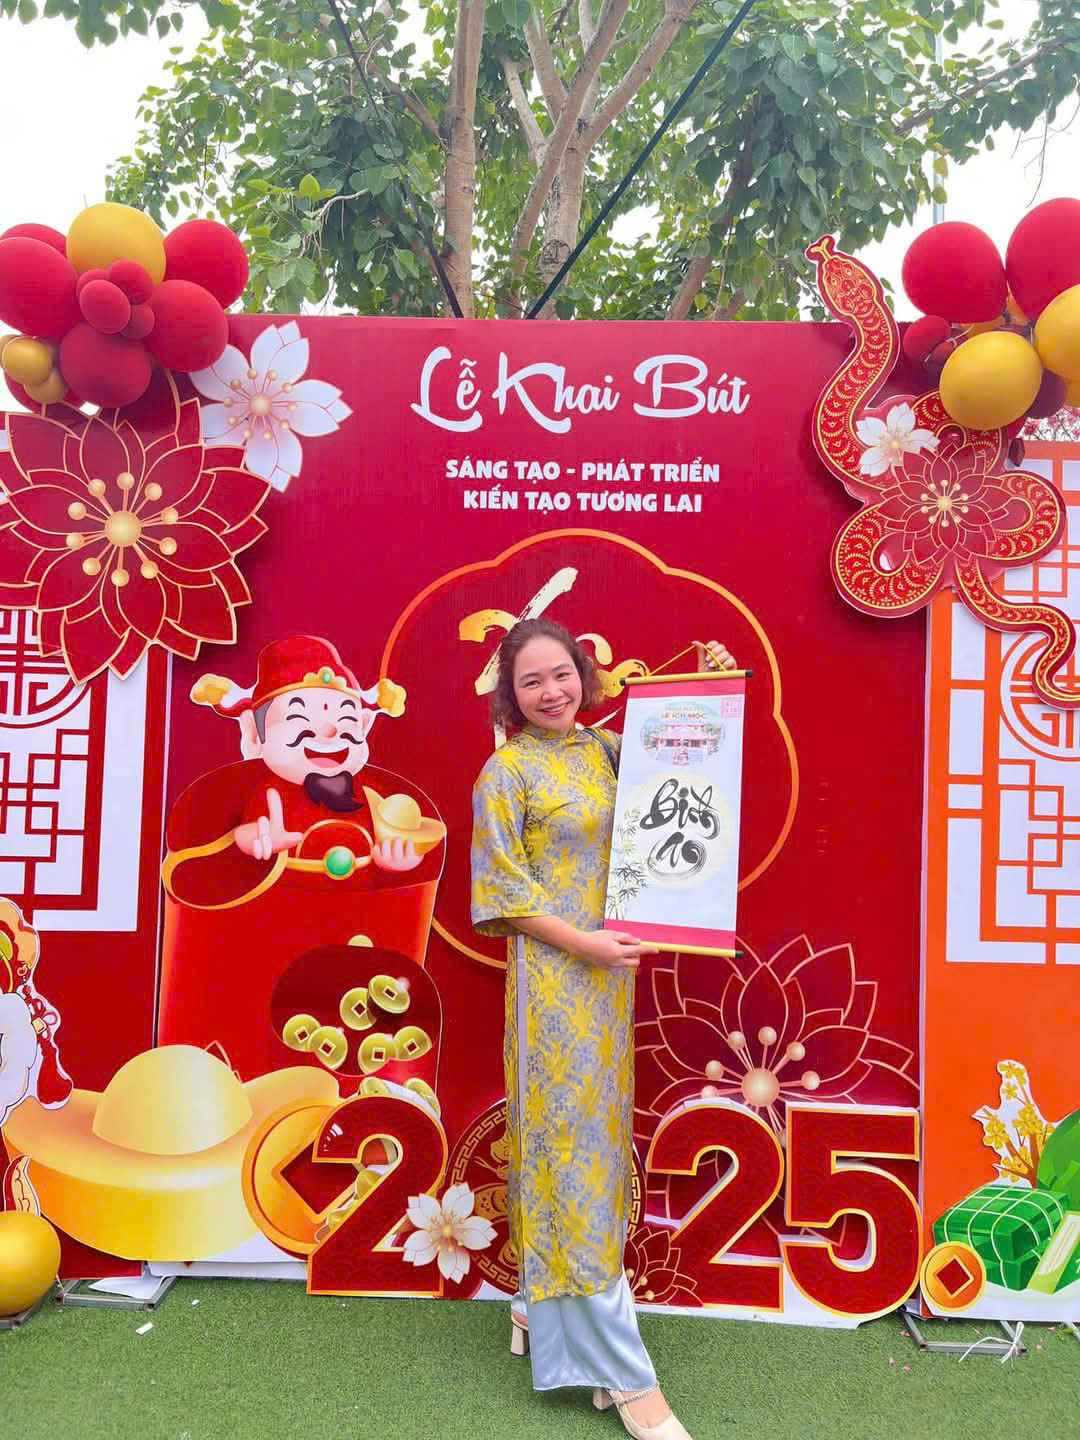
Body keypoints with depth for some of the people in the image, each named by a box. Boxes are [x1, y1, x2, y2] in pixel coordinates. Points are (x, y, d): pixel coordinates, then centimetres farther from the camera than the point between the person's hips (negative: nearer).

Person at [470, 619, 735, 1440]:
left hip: (608, 972, 6)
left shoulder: (607, 752, 8)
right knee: (570, 1138, -1)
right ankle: (619, 1370, 9)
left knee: (593, 1135, 14)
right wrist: (584, 942, -16)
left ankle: (544, 1303, 35)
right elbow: (505, 891, -10)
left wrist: (708, 684, 2)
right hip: (552, 974, -6)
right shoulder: (506, 771, -7)